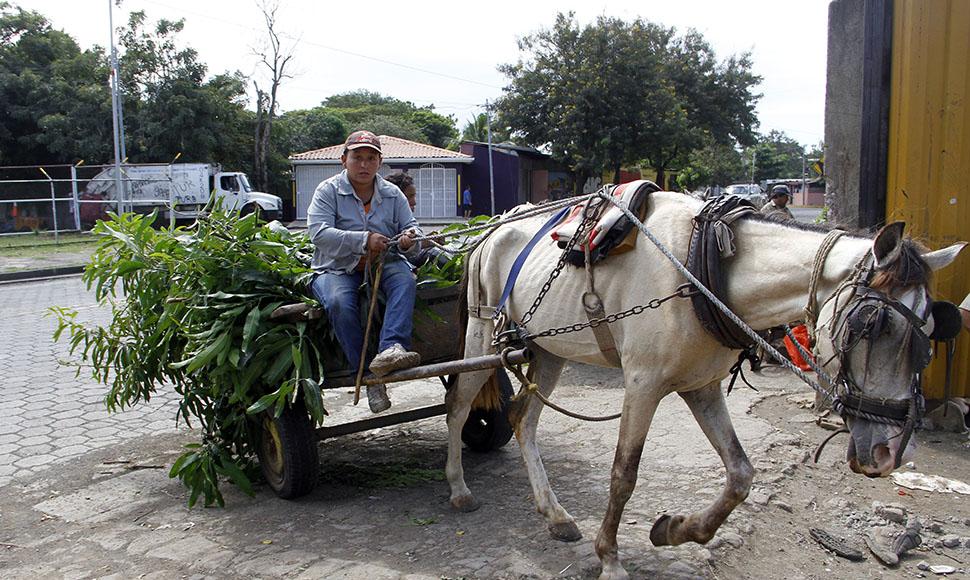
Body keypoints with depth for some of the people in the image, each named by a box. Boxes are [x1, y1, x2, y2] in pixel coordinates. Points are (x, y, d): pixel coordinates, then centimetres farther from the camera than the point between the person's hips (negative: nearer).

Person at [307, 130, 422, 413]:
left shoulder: (392, 194, 11)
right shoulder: (328, 191, 0)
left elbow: (411, 228, 7)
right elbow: (318, 232, -16)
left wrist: (410, 239, -21)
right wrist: (364, 240, -28)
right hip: (337, 268, -2)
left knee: (405, 280, -31)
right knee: (339, 302, -34)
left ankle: (392, 348, -47)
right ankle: (368, 375, -27)